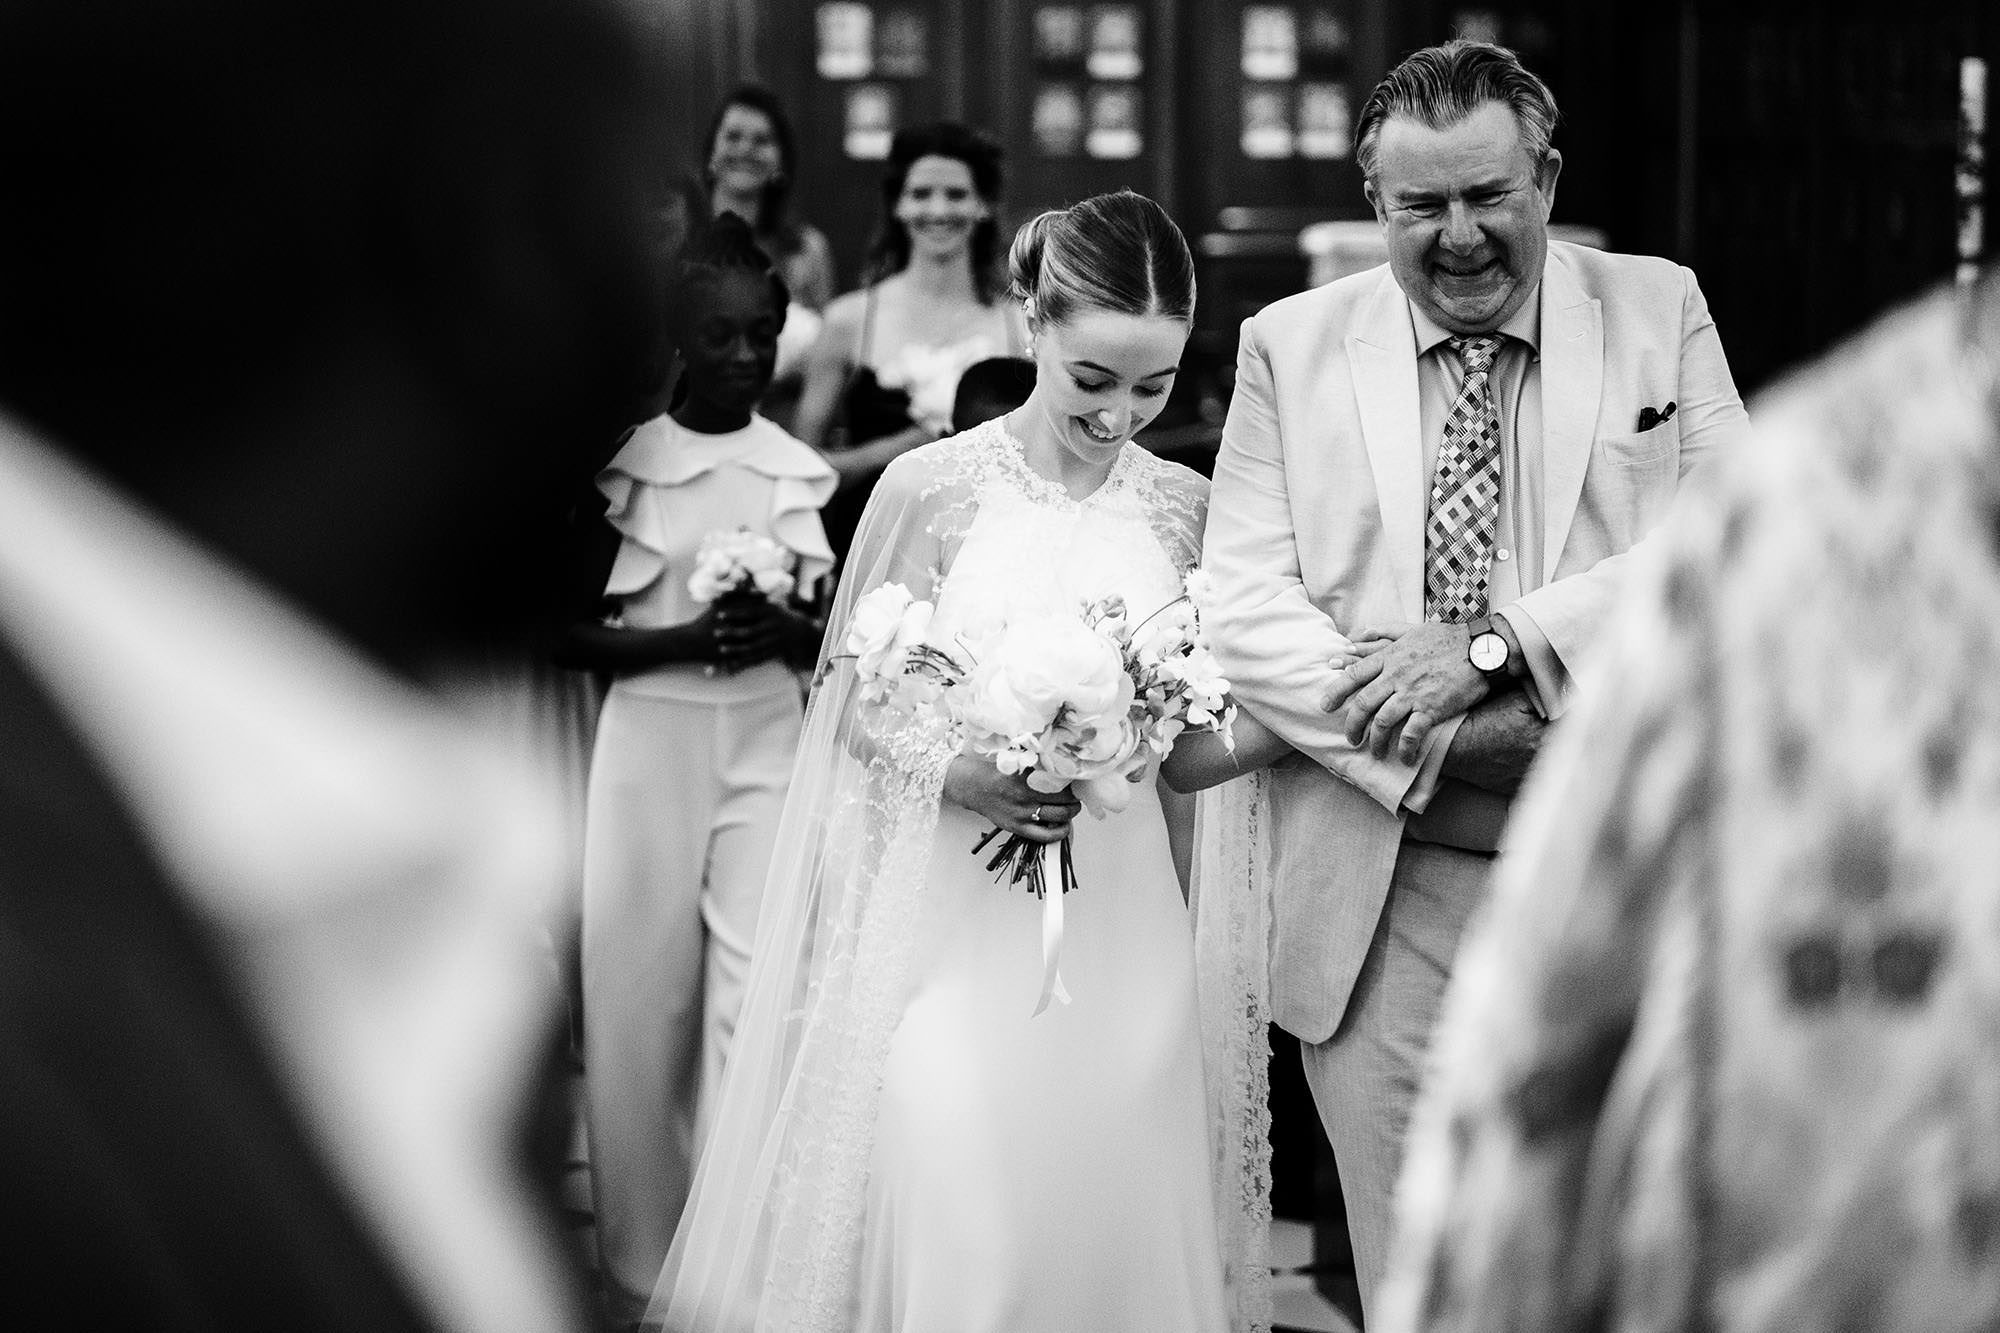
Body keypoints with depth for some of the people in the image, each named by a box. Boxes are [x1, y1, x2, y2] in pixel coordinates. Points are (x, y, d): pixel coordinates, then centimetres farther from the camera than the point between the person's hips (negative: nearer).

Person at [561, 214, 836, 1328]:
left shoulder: (806, 473, 5)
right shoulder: (623, 464, -1)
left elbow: (833, 636, 10)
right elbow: (577, 635, -2)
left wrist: (782, 630, -12)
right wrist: (687, 638, -18)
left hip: (767, 742, 1)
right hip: (650, 737, -1)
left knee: (759, 987, -9)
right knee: (642, 995, 3)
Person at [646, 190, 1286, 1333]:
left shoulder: (1185, 510, 5)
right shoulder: (932, 488, -4)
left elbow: (1185, 749, 10)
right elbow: (857, 704, 1)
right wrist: (961, 776, -17)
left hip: (1115, 920, 3)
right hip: (951, 916, -3)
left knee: (1107, 1217, 5)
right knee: (959, 1229, -9)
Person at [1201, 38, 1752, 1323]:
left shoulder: (1660, 310, 6)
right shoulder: (1290, 345, 6)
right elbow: (1247, 608, -3)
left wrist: (1500, 644, -17)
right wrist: (1463, 740, -15)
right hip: (1380, 899, 0)